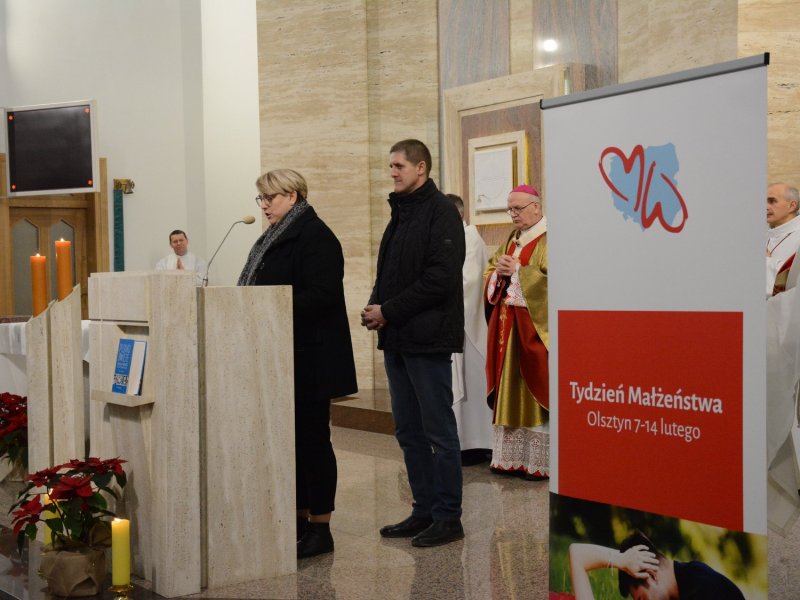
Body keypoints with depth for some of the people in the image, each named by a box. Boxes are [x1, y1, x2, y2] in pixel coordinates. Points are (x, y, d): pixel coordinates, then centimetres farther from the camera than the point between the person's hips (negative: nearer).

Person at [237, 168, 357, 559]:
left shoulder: (314, 236, -12)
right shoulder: (276, 238, 18)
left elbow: (321, 295, -21)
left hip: (308, 359, -9)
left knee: (311, 437, -4)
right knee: (292, 437, 12)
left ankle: (320, 528, 3)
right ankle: (300, 519, 20)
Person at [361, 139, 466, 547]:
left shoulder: (440, 212, -10)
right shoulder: (400, 212, 18)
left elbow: (441, 279, -19)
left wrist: (389, 311, -15)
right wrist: (376, 306, 2)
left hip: (428, 339, -9)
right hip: (397, 340, 9)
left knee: (439, 431, -1)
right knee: (409, 432, 13)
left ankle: (448, 517, 7)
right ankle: (424, 511, 23)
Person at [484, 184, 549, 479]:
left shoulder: (550, 239, -8)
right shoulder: (512, 239, 17)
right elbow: (488, 273, 18)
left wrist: (518, 270, -14)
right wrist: (499, 272, -4)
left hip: (535, 327, -8)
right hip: (507, 325, 8)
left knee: (535, 390, -6)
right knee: (510, 390, 8)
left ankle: (540, 462, 0)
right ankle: (512, 457, 15)